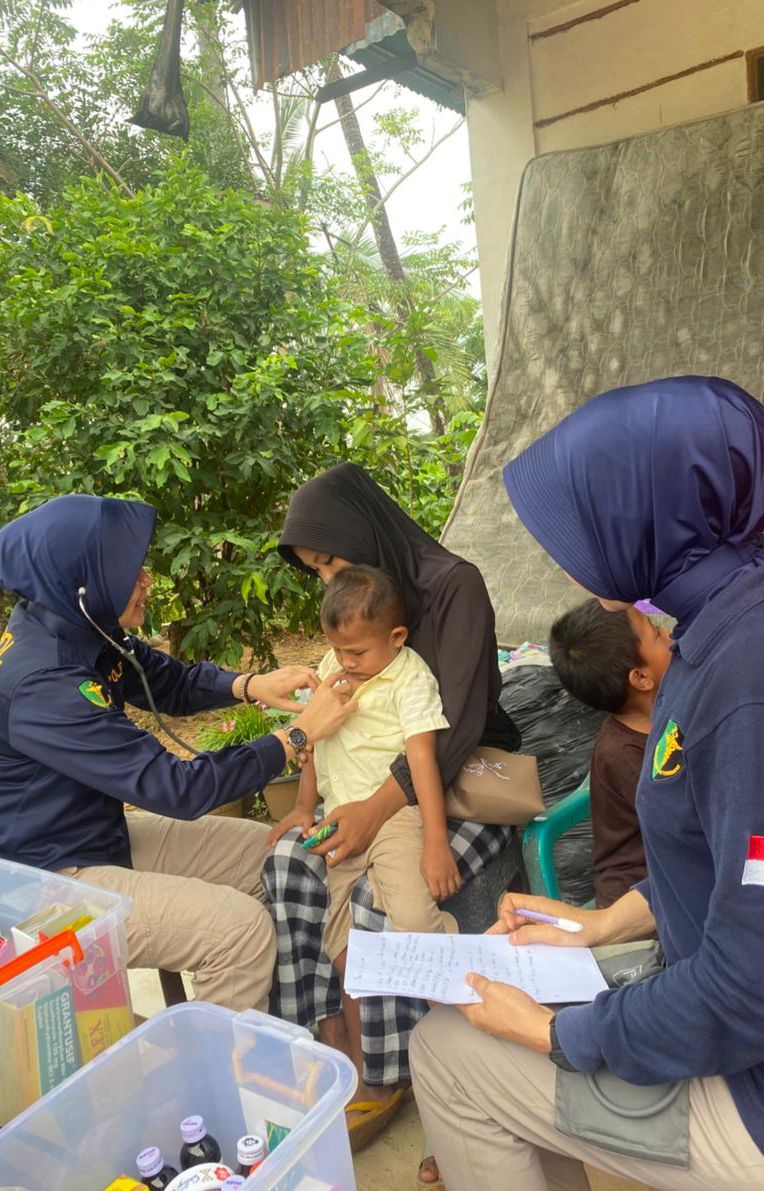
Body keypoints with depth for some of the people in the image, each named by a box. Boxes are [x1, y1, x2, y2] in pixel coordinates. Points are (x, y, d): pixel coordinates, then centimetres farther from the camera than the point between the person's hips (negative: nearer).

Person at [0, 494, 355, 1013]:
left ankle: (269, 1008, 24)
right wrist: (300, 735, -24)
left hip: (106, 832, 9)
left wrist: (249, 685, -11)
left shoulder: (83, 633, -4)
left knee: (272, 853, 7)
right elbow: (175, 788, -31)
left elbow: (173, 682, 10)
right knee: (241, 927, -20)